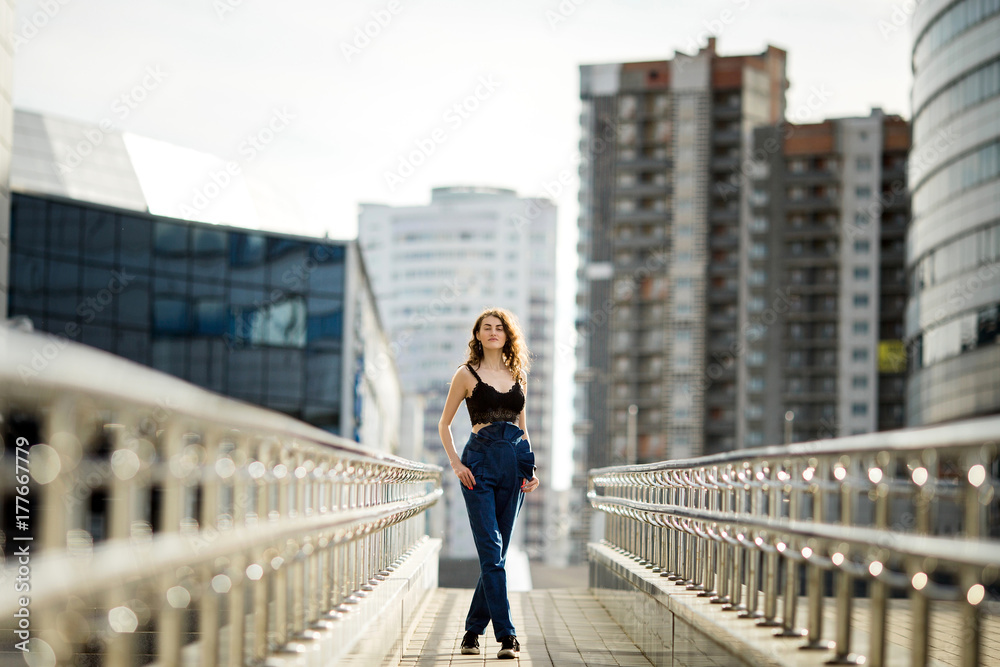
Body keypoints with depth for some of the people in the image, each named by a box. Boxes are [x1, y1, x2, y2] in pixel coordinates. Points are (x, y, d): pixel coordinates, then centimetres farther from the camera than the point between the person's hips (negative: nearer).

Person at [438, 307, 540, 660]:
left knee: (497, 553, 6)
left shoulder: (518, 374, 15)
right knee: (491, 551, -12)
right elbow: (444, 424, 9)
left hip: (514, 463, 4)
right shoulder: (467, 374, 5)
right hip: (481, 461, -4)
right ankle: (506, 636, -14)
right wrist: (456, 463, -4)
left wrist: (530, 468, 9)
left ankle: (473, 631, 17)